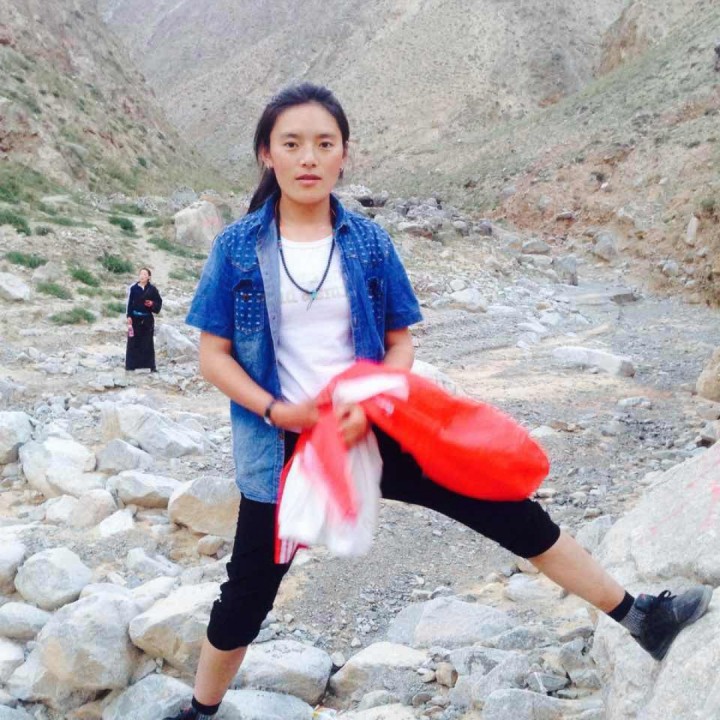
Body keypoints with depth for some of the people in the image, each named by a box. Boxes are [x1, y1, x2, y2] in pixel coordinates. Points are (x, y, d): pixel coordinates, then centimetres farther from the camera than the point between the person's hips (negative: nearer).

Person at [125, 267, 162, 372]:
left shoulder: (152, 289, 2)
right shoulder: (133, 288, 1)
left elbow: (159, 302, 7)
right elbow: (129, 303, 0)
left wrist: (152, 304, -14)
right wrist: (129, 317, -8)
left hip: (148, 319, 0)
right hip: (135, 318, 0)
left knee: (148, 342, 4)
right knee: (134, 341, 2)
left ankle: (150, 365, 7)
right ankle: (131, 364, 6)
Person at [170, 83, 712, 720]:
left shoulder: (369, 243, 0)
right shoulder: (237, 248, -5)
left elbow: (400, 342, 4)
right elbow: (213, 355, -2)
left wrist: (368, 406, -15)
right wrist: (274, 410, -16)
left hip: (373, 426, 2)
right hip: (283, 445, -1)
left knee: (508, 510, -1)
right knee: (249, 590, 10)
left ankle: (636, 616, 13)